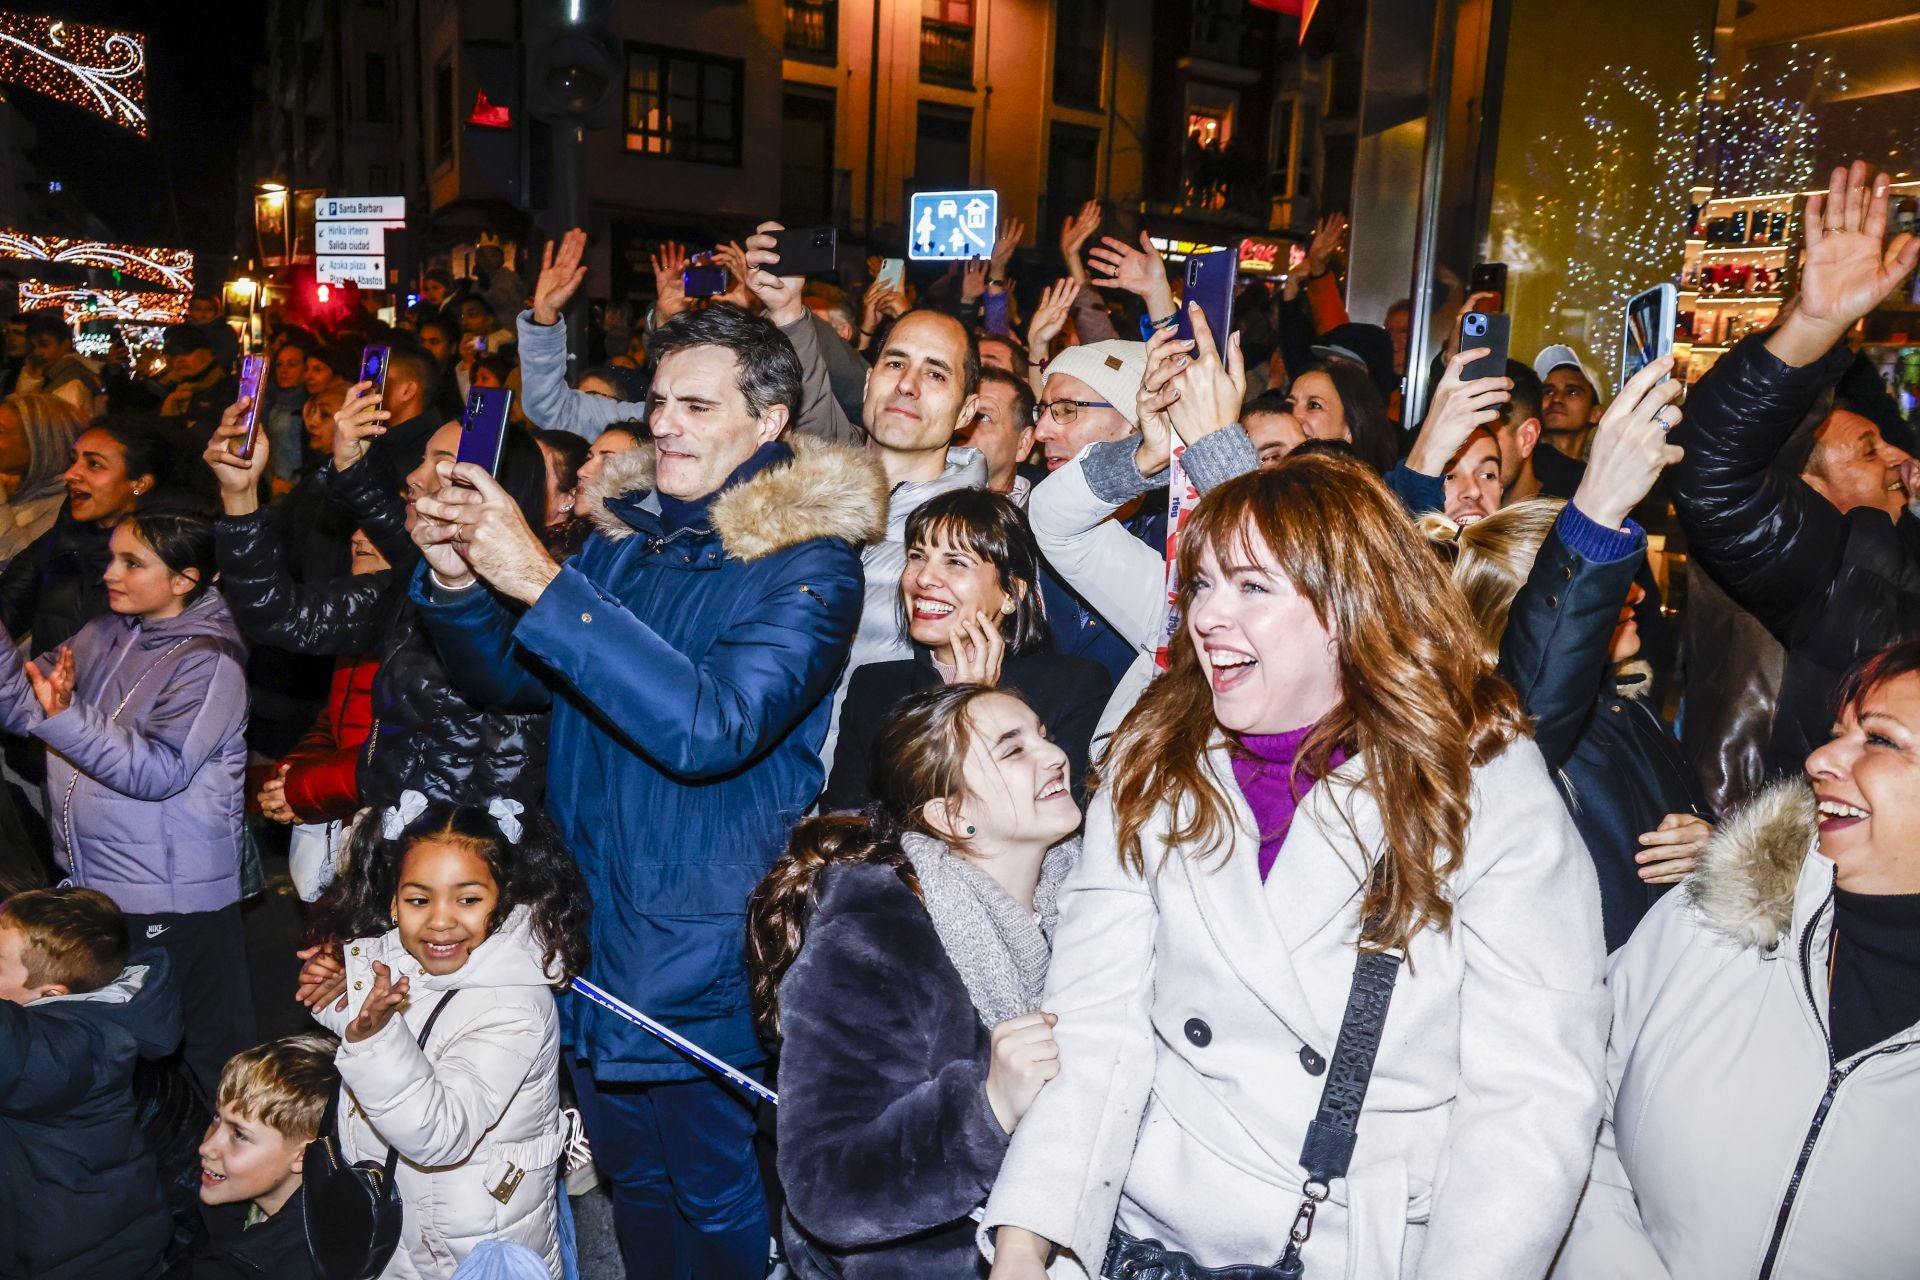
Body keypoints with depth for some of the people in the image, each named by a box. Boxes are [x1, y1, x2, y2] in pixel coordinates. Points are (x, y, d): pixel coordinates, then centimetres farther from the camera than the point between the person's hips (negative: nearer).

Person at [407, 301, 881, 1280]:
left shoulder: (809, 562, -16)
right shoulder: (623, 533, 4)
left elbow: (713, 727, -30)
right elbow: (512, 683, 11)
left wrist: (542, 583, -32)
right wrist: (455, 580, -10)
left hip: (707, 963, -6)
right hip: (595, 937, 6)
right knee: (633, 1182, 24)